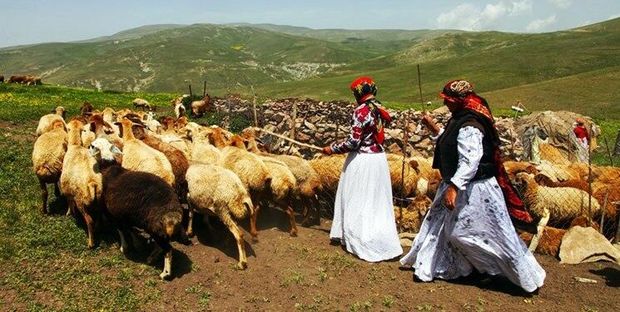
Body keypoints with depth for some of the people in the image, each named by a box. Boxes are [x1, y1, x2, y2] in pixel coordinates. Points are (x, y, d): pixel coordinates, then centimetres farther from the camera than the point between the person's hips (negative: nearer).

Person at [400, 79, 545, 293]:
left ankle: (526, 275, 15)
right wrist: (435, 130, 20)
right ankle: (429, 267, 36)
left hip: (473, 189, -11)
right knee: (440, 225, 19)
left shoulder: (469, 127, -24)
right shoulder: (460, 120, 8)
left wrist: (453, 187, -36)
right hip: (460, 186, 11)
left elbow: (470, 162, -31)